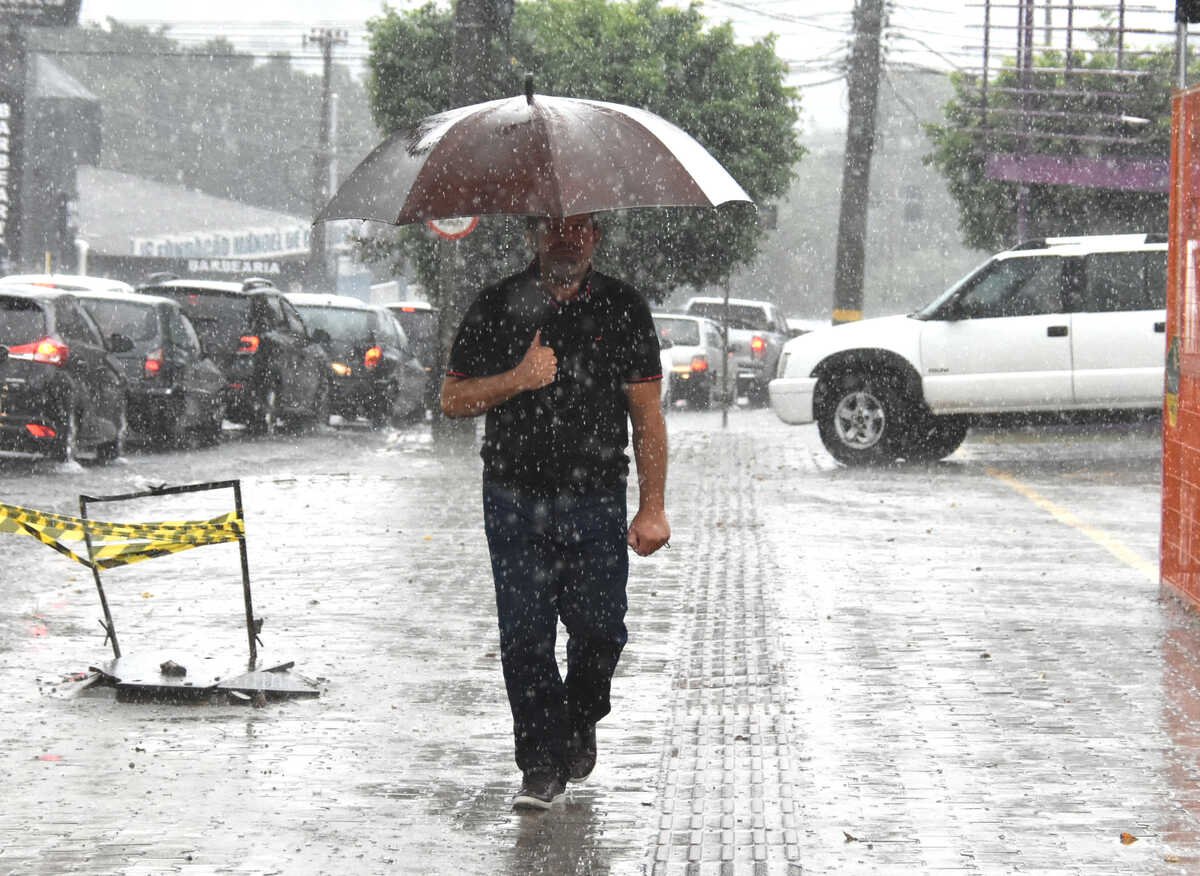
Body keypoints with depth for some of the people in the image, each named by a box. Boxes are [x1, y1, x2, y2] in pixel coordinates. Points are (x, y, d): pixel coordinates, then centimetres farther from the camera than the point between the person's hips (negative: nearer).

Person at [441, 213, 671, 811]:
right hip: (515, 499, 0)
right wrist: (518, 380, -12)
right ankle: (542, 766, 6)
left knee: (599, 632, 2)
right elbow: (452, 399, 5)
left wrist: (652, 508, 0)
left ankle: (580, 724, 30)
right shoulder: (498, 307, 4)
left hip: (597, 502, 0)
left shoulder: (622, 309, 5)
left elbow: (647, 417, 5)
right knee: (525, 637, -3)